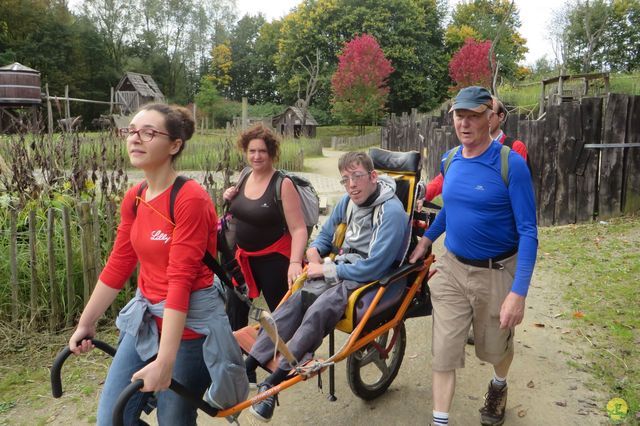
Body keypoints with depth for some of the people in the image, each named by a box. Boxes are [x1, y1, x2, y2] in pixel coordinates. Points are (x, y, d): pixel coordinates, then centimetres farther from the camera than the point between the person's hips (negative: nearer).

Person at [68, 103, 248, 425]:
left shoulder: (191, 199, -20)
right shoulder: (133, 198, 3)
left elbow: (180, 281, -24)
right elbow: (117, 266, 10)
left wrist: (164, 363, -25)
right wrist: (85, 324, 17)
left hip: (190, 323, -7)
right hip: (146, 319, 7)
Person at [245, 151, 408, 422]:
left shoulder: (392, 212, -17)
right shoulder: (348, 202, 7)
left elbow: (372, 268, -21)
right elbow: (324, 236, 21)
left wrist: (326, 271, -15)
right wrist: (314, 252, -3)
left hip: (371, 281, -7)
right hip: (343, 269, 7)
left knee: (318, 311, -30)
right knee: (295, 300, -17)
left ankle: (273, 384, -25)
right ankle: (246, 368, -17)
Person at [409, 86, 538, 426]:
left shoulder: (511, 164, -18)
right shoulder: (450, 161, -1)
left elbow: (528, 231, -18)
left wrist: (518, 292, -24)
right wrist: (426, 239, 14)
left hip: (496, 273, -3)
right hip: (452, 269, 4)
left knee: (495, 347, 20)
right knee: (443, 350, 1)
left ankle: (498, 388, 53)